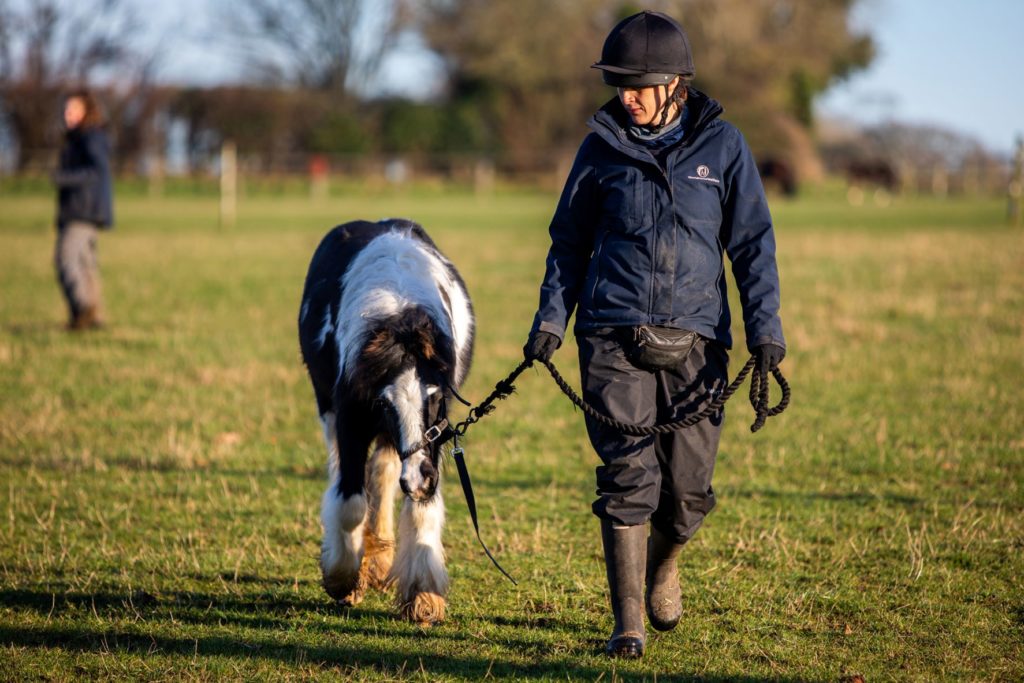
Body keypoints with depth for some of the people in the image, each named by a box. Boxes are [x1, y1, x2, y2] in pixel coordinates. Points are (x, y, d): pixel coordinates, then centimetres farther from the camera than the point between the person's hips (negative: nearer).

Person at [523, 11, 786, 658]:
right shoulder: (602, 148, 6)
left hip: (695, 341, 0)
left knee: (688, 492, 3)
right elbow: (568, 242, 15)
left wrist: (765, 327, -4)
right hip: (615, 337, 0)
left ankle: (662, 562, 36)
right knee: (627, 477, -11)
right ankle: (628, 622, -6)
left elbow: (753, 243, 6)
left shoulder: (723, 145, 5)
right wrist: (551, 320, 4)